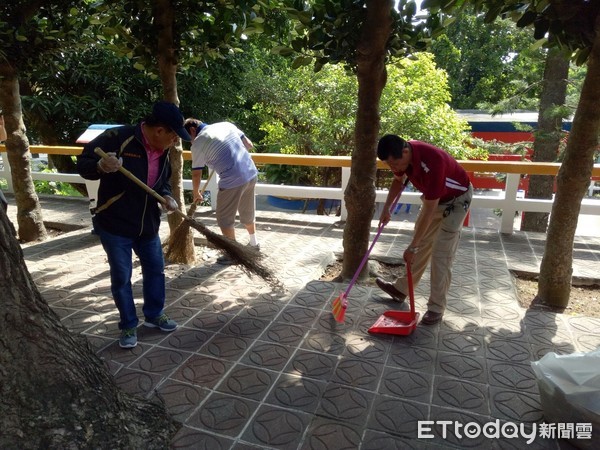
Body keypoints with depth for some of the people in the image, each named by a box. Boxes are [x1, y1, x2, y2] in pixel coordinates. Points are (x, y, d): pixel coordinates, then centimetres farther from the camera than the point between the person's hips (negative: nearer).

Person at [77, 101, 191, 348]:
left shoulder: (162, 151, 1)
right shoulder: (117, 138, -20)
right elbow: (83, 164, -16)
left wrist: (167, 197, -5)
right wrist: (101, 166, -38)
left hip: (147, 224, 6)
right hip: (114, 224, -6)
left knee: (155, 269, 15)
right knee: (121, 277, 4)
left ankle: (154, 314, 36)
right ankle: (128, 326, 23)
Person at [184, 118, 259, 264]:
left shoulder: (198, 143, -4)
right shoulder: (226, 124, 12)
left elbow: (196, 174, 3)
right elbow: (249, 145, 15)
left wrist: (196, 193, 19)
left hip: (232, 180, -7)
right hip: (251, 173, 7)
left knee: (224, 218, 11)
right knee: (248, 212, 25)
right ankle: (254, 243, 43)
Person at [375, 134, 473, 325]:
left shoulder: (432, 162, -40)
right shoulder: (402, 155, -17)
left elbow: (428, 211, -34)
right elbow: (398, 180, 8)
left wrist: (412, 247, -30)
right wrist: (386, 208, -3)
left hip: (455, 200, -7)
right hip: (433, 198, 7)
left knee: (441, 255, -9)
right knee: (422, 247, 15)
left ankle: (436, 308, 3)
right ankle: (401, 289, 28)